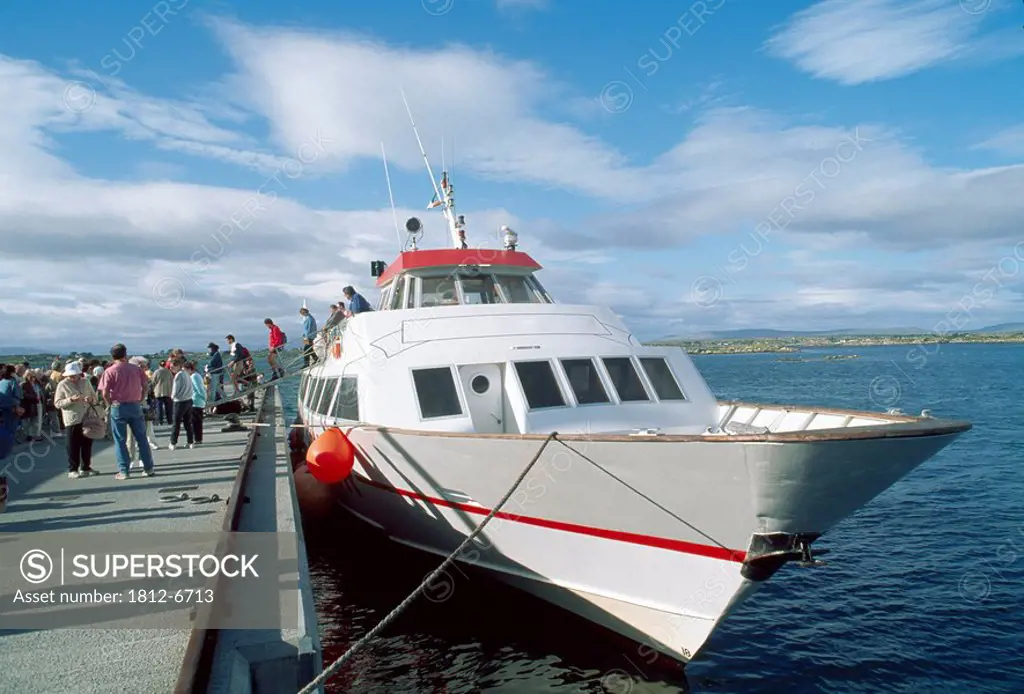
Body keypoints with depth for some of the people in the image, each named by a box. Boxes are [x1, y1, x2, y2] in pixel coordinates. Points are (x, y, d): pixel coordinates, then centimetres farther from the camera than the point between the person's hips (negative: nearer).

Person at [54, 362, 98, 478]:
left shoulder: (85, 382, 8)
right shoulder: (62, 385, -3)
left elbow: (94, 396, 16)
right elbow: (57, 403, -6)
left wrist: (91, 399, -7)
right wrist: (70, 400, -21)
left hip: (87, 418, 4)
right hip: (72, 420, -4)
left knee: (87, 444, 11)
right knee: (73, 446, 0)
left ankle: (86, 468, 22)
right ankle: (72, 470, 10)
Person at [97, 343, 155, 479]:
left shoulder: (110, 371, -6)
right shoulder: (136, 368, 3)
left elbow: (104, 393, -12)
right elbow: (145, 386, 2)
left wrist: (112, 404, 2)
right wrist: (140, 400, 8)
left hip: (118, 407, -2)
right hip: (135, 406, 2)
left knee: (120, 440, 5)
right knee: (142, 438, 9)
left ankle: (123, 471, 6)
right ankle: (148, 468, 11)